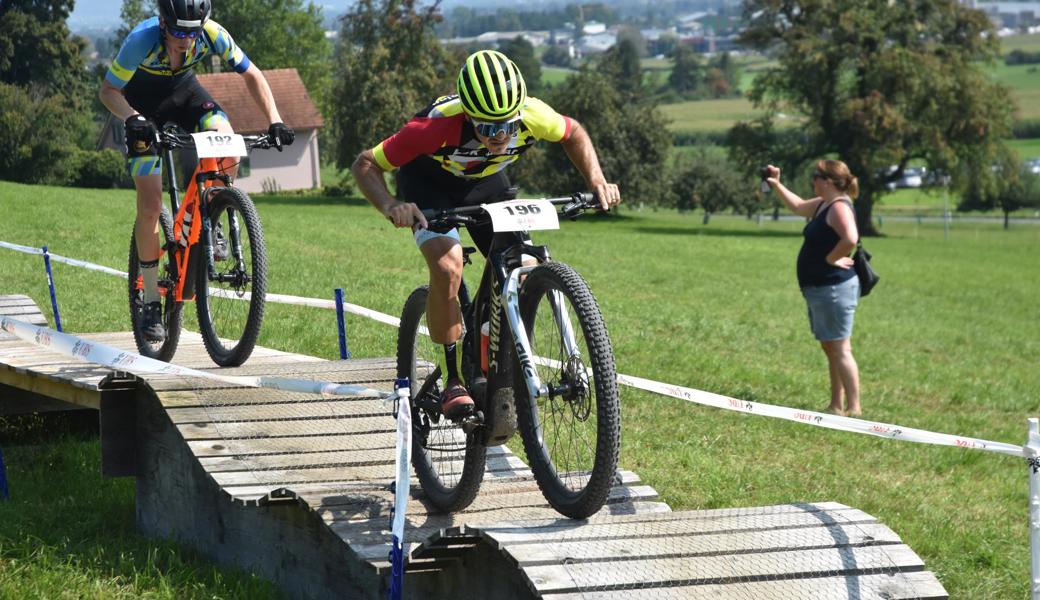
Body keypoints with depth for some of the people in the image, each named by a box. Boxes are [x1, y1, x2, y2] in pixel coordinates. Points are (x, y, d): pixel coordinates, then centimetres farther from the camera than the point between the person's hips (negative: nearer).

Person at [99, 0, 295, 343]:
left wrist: (275, 121, -26)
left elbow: (251, 75, -14)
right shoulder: (143, 40, -34)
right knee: (150, 205, -11)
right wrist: (131, 118, -44)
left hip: (183, 90, 3)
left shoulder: (212, 34, -27)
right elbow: (108, 90, -25)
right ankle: (151, 302, -1)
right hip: (143, 103, -3)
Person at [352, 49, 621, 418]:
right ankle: (453, 381, -15)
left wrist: (597, 182, -20)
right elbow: (366, 165, -29)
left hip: (485, 181, 4)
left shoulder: (532, 116, -31)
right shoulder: (439, 126, -40)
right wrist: (390, 205, -47)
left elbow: (573, 134, -6)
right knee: (448, 267, -29)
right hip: (428, 181, -4)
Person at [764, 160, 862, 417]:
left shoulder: (839, 207, -17)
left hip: (834, 288, -11)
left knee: (840, 349, -9)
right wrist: (776, 185, 26)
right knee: (830, 348, 15)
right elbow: (798, 206, 33)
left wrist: (831, 259, -22)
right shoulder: (822, 205, 13)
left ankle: (854, 409, -9)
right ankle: (836, 407, 21)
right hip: (819, 288, 11)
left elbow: (851, 239, -35)